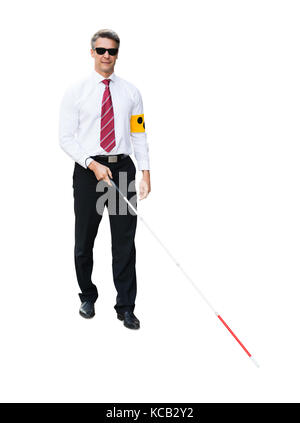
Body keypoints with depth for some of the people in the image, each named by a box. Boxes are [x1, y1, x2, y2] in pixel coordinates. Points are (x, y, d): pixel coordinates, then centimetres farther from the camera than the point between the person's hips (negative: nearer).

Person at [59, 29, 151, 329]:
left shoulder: (130, 91, 8)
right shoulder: (76, 91, 1)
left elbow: (139, 136, 8)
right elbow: (66, 138, -4)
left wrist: (145, 174, 0)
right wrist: (93, 164, -16)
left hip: (123, 168, 1)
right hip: (88, 169, -1)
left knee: (125, 242, 2)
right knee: (84, 240, 9)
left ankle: (126, 307, 10)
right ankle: (88, 297, 29)